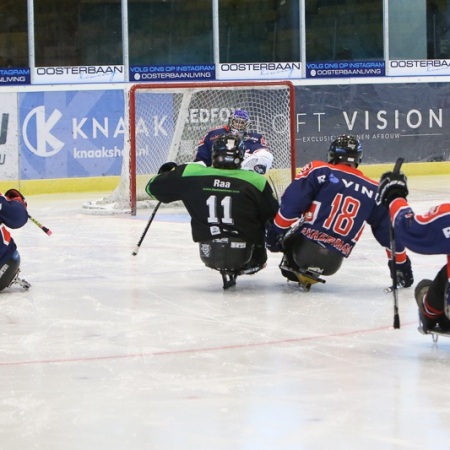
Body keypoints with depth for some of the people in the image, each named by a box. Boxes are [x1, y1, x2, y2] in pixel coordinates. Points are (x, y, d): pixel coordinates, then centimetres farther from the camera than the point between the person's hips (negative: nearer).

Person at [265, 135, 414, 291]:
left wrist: (275, 233, -2)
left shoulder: (318, 171, 0)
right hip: (332, 264, 2)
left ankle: (294, 267, 14)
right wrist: (401, 264, 23)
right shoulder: (373, 191, 9)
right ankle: (308, 273, 11)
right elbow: (388, 231, 13)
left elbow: (291, 204, -9)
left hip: (304, 249, -2)